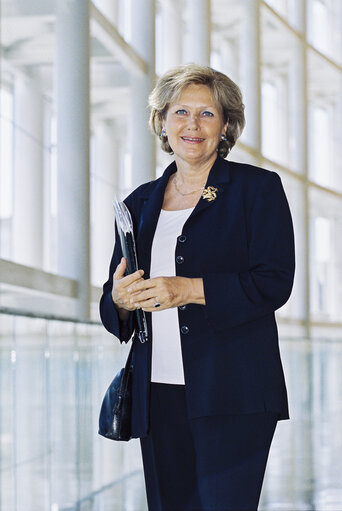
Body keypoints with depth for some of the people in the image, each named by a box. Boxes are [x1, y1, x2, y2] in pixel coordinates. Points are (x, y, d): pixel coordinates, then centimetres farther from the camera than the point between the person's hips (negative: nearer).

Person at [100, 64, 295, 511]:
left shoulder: (258, 189, 3)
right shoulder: (141, 203, 17)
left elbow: (274, 284, -8)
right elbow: (112, 305, 18)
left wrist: (189, 290, -17)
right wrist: (120, 299, -7)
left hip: (231, 394, -4)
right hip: (158, 392, 4)